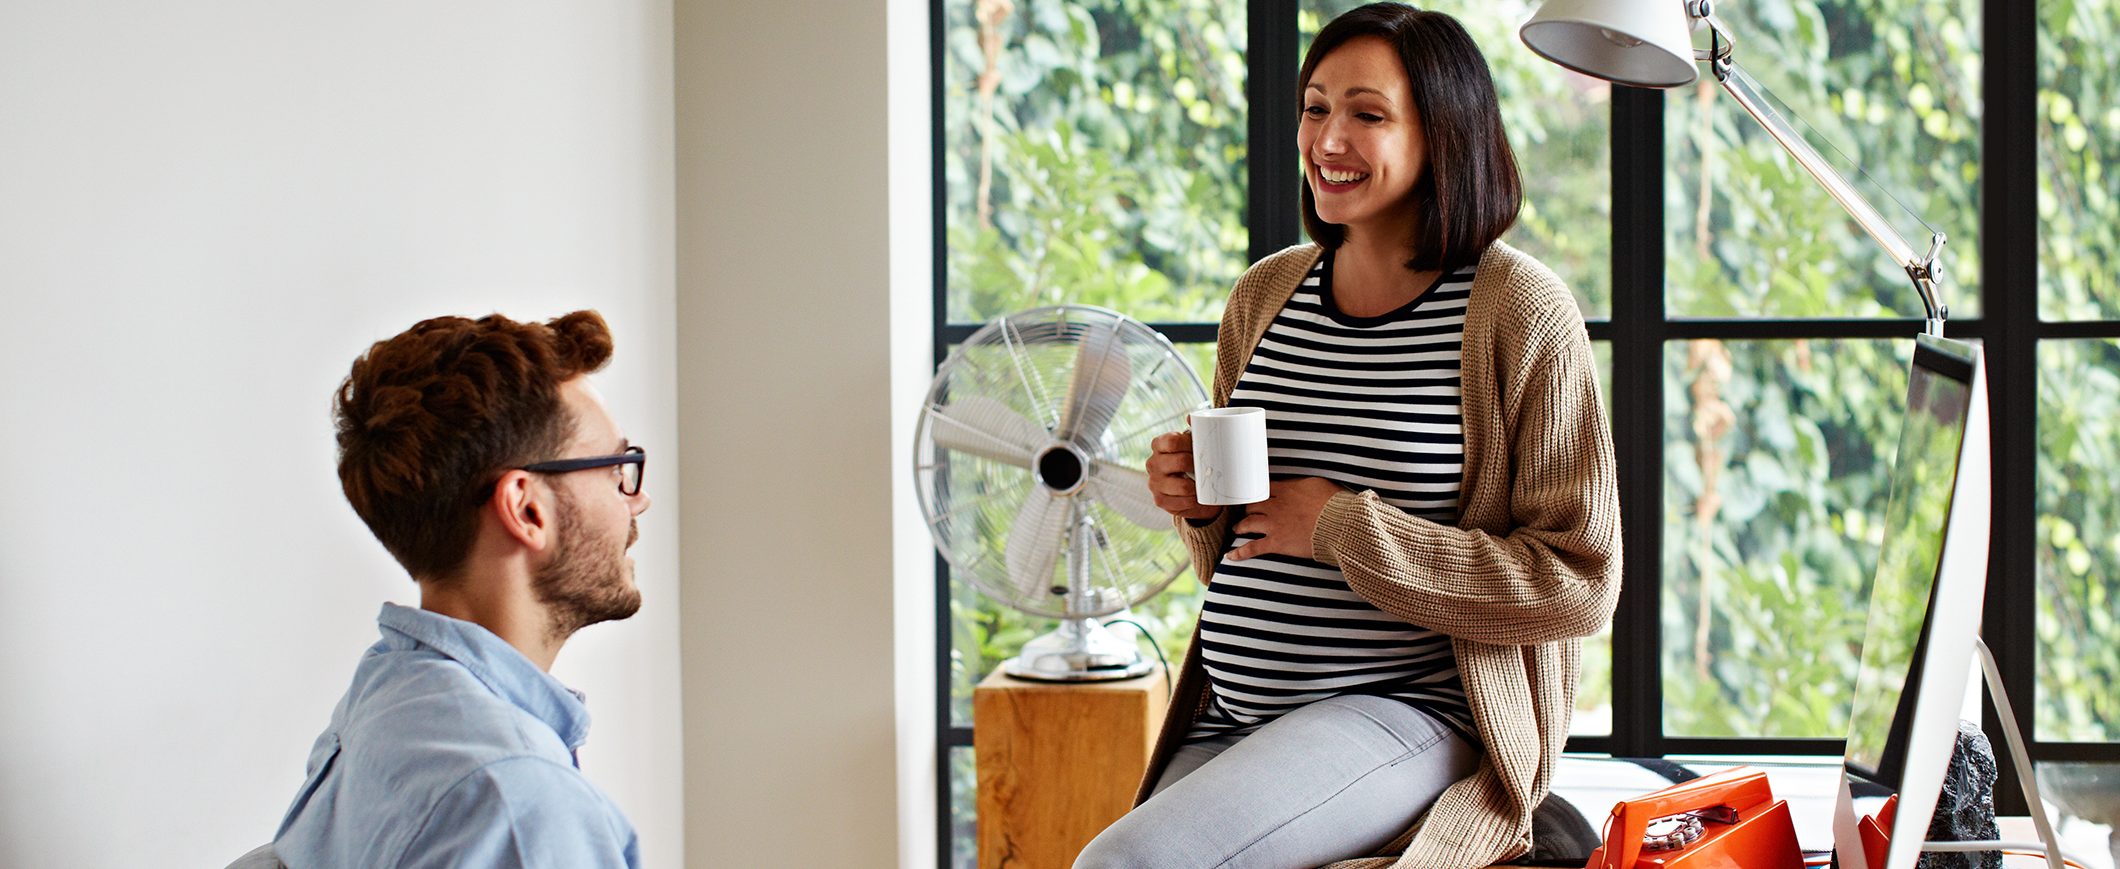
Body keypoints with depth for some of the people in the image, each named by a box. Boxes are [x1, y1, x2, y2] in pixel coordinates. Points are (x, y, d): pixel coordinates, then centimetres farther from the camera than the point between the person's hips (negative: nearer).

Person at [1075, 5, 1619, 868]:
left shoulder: (1521, 312, -8)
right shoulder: (1263, 296, 11)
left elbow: (1580, 584, -12)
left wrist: (1347, 528, -14)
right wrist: (1200, 504, 0)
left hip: (1410, 713, -6)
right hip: (1230, 723, 7)